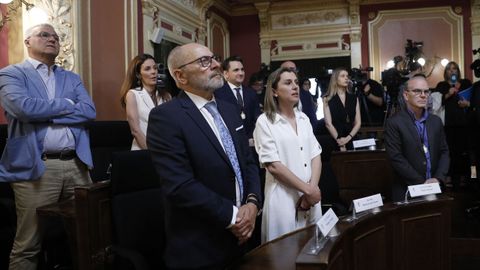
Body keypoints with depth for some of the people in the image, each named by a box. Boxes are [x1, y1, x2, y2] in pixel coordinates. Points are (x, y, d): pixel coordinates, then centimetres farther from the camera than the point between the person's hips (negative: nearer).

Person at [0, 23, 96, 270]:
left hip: (76, 165, 5)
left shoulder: (72, 78, 18)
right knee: (28, 246, 3)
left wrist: (46, 115, -7)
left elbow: (89, 111, 1)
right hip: (36, 167, -4)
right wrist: (66, 105, -3)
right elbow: (23, 107, -15)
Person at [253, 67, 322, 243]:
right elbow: (273, 166, -14)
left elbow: (316, 155, 7)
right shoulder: (265, 122, -8)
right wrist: (308, 189, -12)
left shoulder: (303, 118, 10)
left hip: (311, 196, 6)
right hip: (284, 200, -5)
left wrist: (313, 188, -8)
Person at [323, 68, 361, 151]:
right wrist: (340, 142, -15)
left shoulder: (354, 98, 10)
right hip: (334, 142, -3)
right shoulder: (327, 99, 1)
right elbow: (328, 124, -8)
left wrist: (348, 138, -11)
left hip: (351, 141, 3)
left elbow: (358, 122, 5)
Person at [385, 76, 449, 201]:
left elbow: (444, 152, 8)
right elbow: (396, 159, -15)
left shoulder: (436, 121, 8)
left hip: (434, 189, 5)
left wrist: (437, 178, -8)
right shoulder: (393, 123, -10)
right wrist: (422, 184, -15)